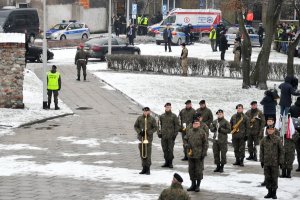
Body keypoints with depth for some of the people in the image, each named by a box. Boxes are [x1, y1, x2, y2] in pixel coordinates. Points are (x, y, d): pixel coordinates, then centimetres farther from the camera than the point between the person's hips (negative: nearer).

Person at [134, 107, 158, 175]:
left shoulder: (152, 119, 0)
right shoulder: (139, 118, 6)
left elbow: (155, 128, 0)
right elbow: (135, 126, 10)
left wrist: (148, 132, -14)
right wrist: (139, 132, -7)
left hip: (148, 138, -3)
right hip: (141, 138, 3)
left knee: (148, 153, -7)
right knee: (142, 153, 7)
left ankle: (148, 169, -2)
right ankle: (144, 168, 16)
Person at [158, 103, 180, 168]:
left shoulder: (174, 116, 2)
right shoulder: (161, 116, 12)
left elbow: (177, 125, 1)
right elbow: (159, 125, 17)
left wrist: (175, 134, -7)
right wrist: (159, 132, 5)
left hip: (171, 136, -3)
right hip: (163, 136, 4)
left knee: (170, 150, -5)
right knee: (165, 149, 5)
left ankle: (170, 163, 1)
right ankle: (166, 162, 13)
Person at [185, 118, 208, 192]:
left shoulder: (202, 132, -5)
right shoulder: (189, 132, 8)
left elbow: (205, 143, -4)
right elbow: (186, 140, 21)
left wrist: (204, 153, -9)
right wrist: (187, 145, -1)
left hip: (199, 155, -5)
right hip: (190, 154, 5)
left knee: (198, 170, 0)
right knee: (191, 169, 10)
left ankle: (198, 186, 10)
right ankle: (193, 185, 21)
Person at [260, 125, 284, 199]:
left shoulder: (277, 139, -6)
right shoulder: (264, 140, 3)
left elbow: (281, 151, -3)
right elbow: (262, 151, 9)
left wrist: (281, 162, -5)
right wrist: (261, 161, 6)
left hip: (275, 162, -3)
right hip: (266, 162, 3)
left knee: (274, 178, 2)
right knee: (267, 178, 6)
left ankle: (274, 193, 12)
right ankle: (269, 192, 15)